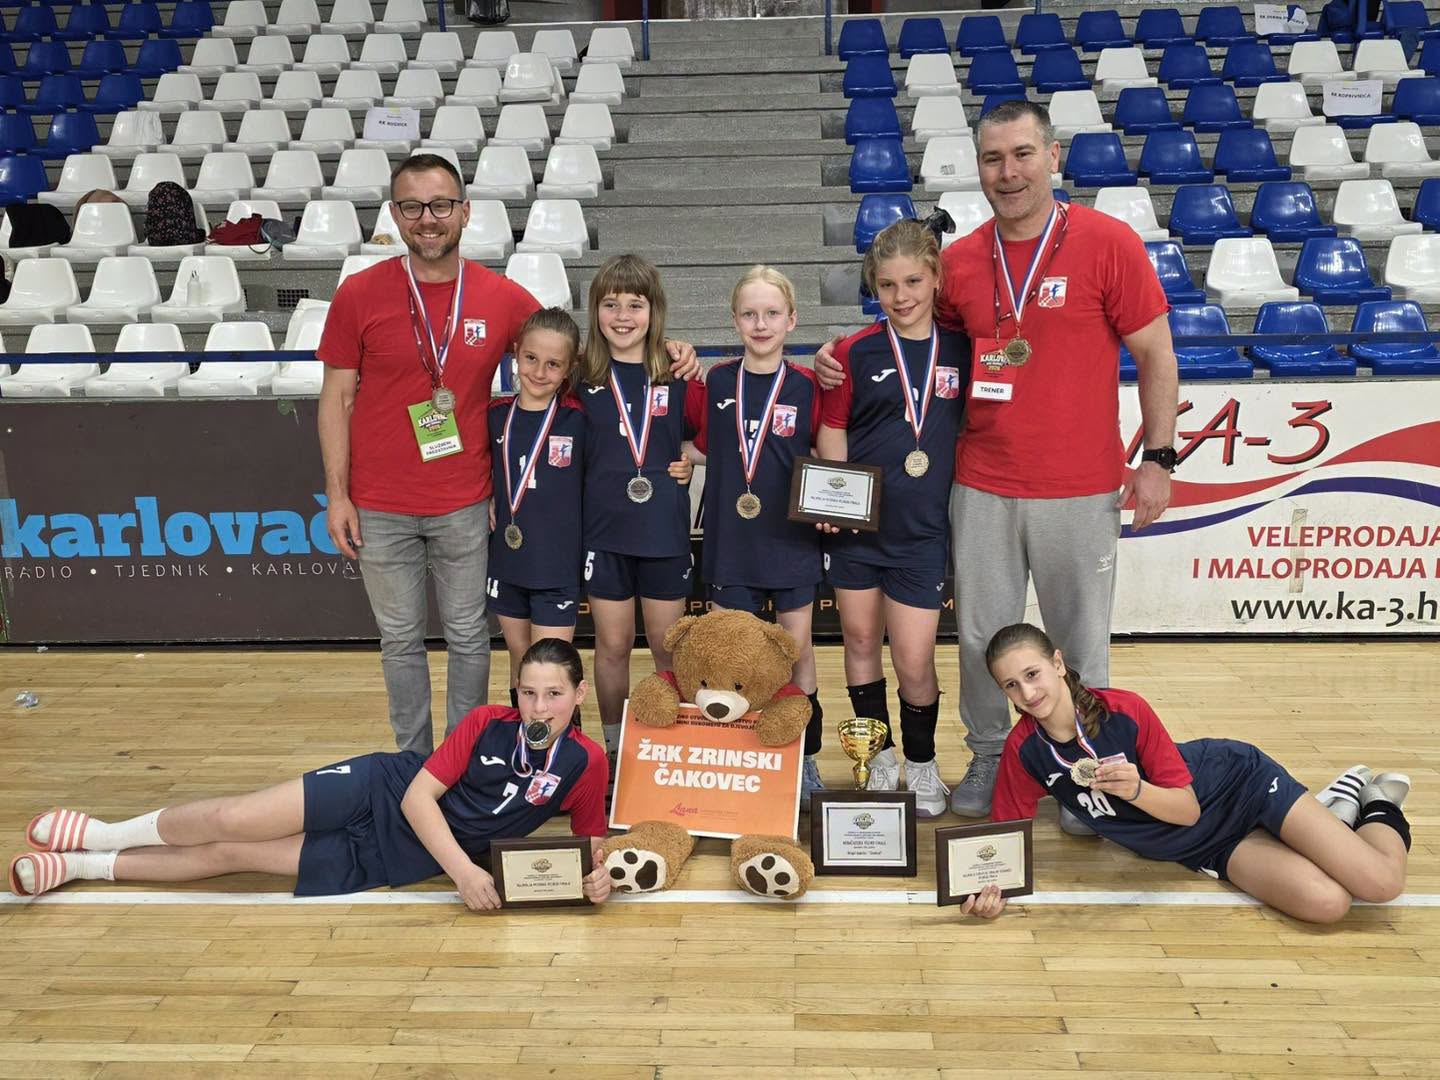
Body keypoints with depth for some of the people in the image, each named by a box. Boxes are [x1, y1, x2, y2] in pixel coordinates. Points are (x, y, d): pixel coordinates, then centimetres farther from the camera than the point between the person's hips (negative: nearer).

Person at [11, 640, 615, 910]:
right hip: (382, 791, 0)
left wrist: (599, 876, -26)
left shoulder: (585, 764, -10)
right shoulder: (487, 724, -12)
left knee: (232, 856, -2)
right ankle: (102, 835, 16)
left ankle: (88, 866, 15)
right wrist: (464, 870, -27)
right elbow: (418, 794, -14)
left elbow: (592, 840, -1)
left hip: (399, 860, 0)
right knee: (231, 823, -15)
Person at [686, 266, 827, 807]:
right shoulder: (715, 383, 1)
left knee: (798, 652, 8)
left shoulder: (807, 386, -4)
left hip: (792, 539, -1)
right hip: (730, 539, 2)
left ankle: (806, 763, 23)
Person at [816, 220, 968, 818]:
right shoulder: (855, 352, -2)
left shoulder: (960, 349, 1)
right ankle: (878, 756, 31)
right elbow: (831, 433, 1)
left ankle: (921, 763, 23)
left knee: (914, 658, -1)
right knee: (860, 641, 12)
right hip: (856, 523, 1)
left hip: (922, 527, -1)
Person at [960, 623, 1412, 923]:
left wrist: (1136, 789, -40)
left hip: (1238, 785, -3)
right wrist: (992, 886, -29)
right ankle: (1340, 801, 14)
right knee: (1325, 902, -20)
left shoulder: (1126, 710, -25)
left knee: (1381, 882, -19)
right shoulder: (1023, 749, -15)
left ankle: (1380, 810, 19)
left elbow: (1188, 807, -19)